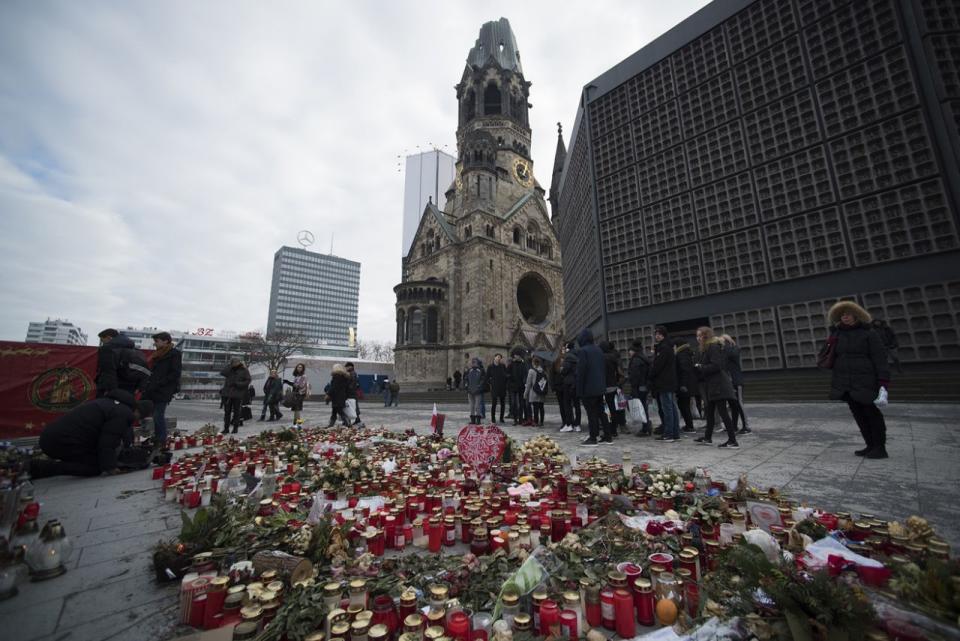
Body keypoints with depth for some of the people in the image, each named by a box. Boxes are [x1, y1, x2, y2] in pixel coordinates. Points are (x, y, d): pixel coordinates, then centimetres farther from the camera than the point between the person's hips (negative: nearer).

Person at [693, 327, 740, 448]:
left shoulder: (713, 347, -12)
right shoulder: (704, 349, 17)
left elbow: (716, 366, -20)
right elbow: (701, 364, 16)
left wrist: (701, 367, -12)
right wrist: (697, 366, -2)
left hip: (718, 385, -10)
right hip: (711, 385, 10)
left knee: (722, 411, -7)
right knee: (709, 411, 15)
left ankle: (732, 440, -2)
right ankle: (708, 437, 23)